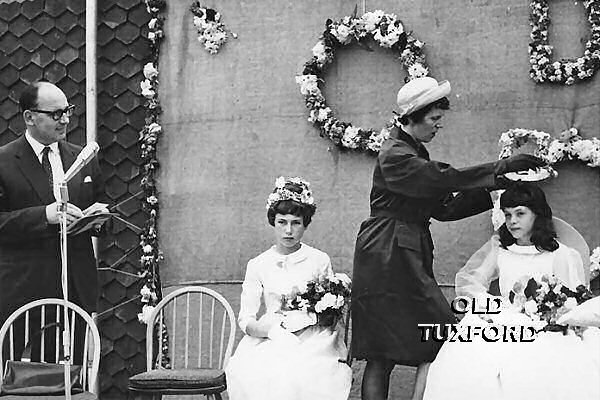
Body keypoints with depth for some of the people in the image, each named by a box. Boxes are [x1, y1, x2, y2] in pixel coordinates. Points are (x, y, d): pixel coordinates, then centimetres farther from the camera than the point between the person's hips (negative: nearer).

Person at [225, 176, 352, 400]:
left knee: (306, 377, -33)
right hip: (271, 342, 1)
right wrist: (263, 328, -16)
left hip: (313, 341, 0)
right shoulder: (257, 266, 9)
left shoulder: (320, 261, 8)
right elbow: (245, 320, 5)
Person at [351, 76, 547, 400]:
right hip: (390, 255, -10)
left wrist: (493, 191, 6)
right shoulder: (394, 154, -9)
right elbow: (443, 179, -23)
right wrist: (501, 168, -22)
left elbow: (444, 207, 16)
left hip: (406, 256, 10)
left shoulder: (415, 152, 21)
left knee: (381, 354, 6)